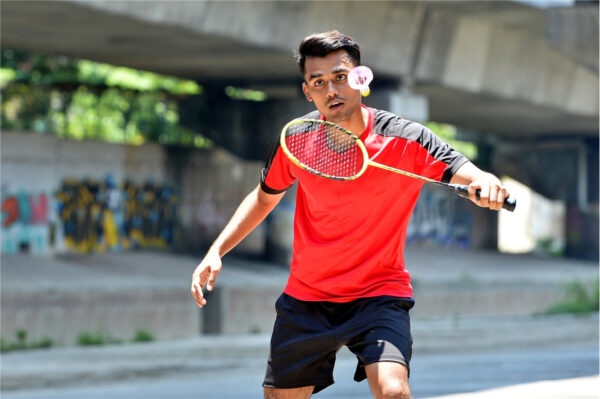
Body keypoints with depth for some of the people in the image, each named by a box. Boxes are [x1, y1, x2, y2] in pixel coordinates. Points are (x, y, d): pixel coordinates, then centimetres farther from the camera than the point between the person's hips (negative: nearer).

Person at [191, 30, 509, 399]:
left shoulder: (406, 140, -15)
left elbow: (467, 175, -21)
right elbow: (264, 198, 13)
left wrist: (485, 181, -46)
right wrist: (216, 252, 4)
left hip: (379, 293, -3)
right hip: (306, 298, 4)